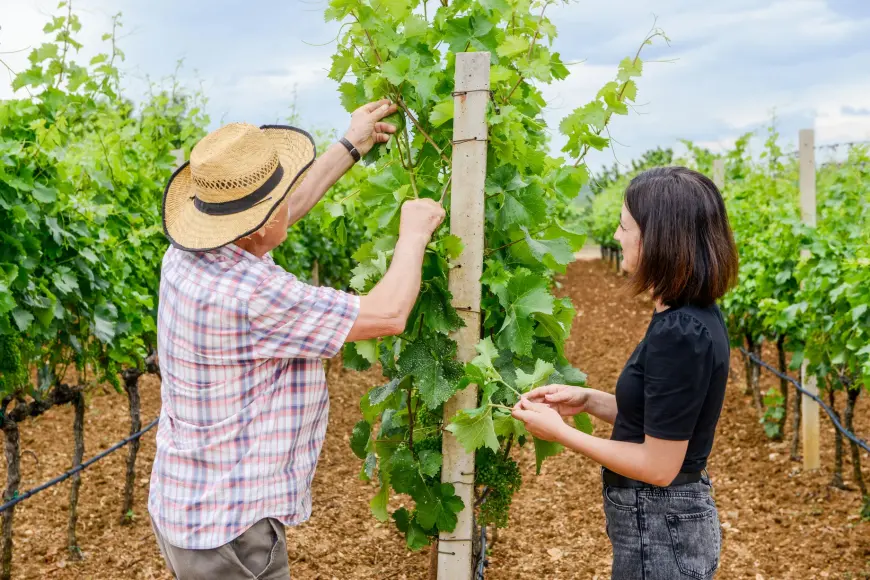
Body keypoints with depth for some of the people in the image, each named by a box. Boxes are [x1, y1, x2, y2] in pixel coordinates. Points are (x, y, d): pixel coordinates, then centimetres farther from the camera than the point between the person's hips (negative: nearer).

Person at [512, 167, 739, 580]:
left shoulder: (680, 335, -27)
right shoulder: (694, 315, 2)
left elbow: (659, 466, -23)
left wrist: (559, 432, -16)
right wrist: (586, 399, 2)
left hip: (660, 531, -9)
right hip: (668, 519, 9)